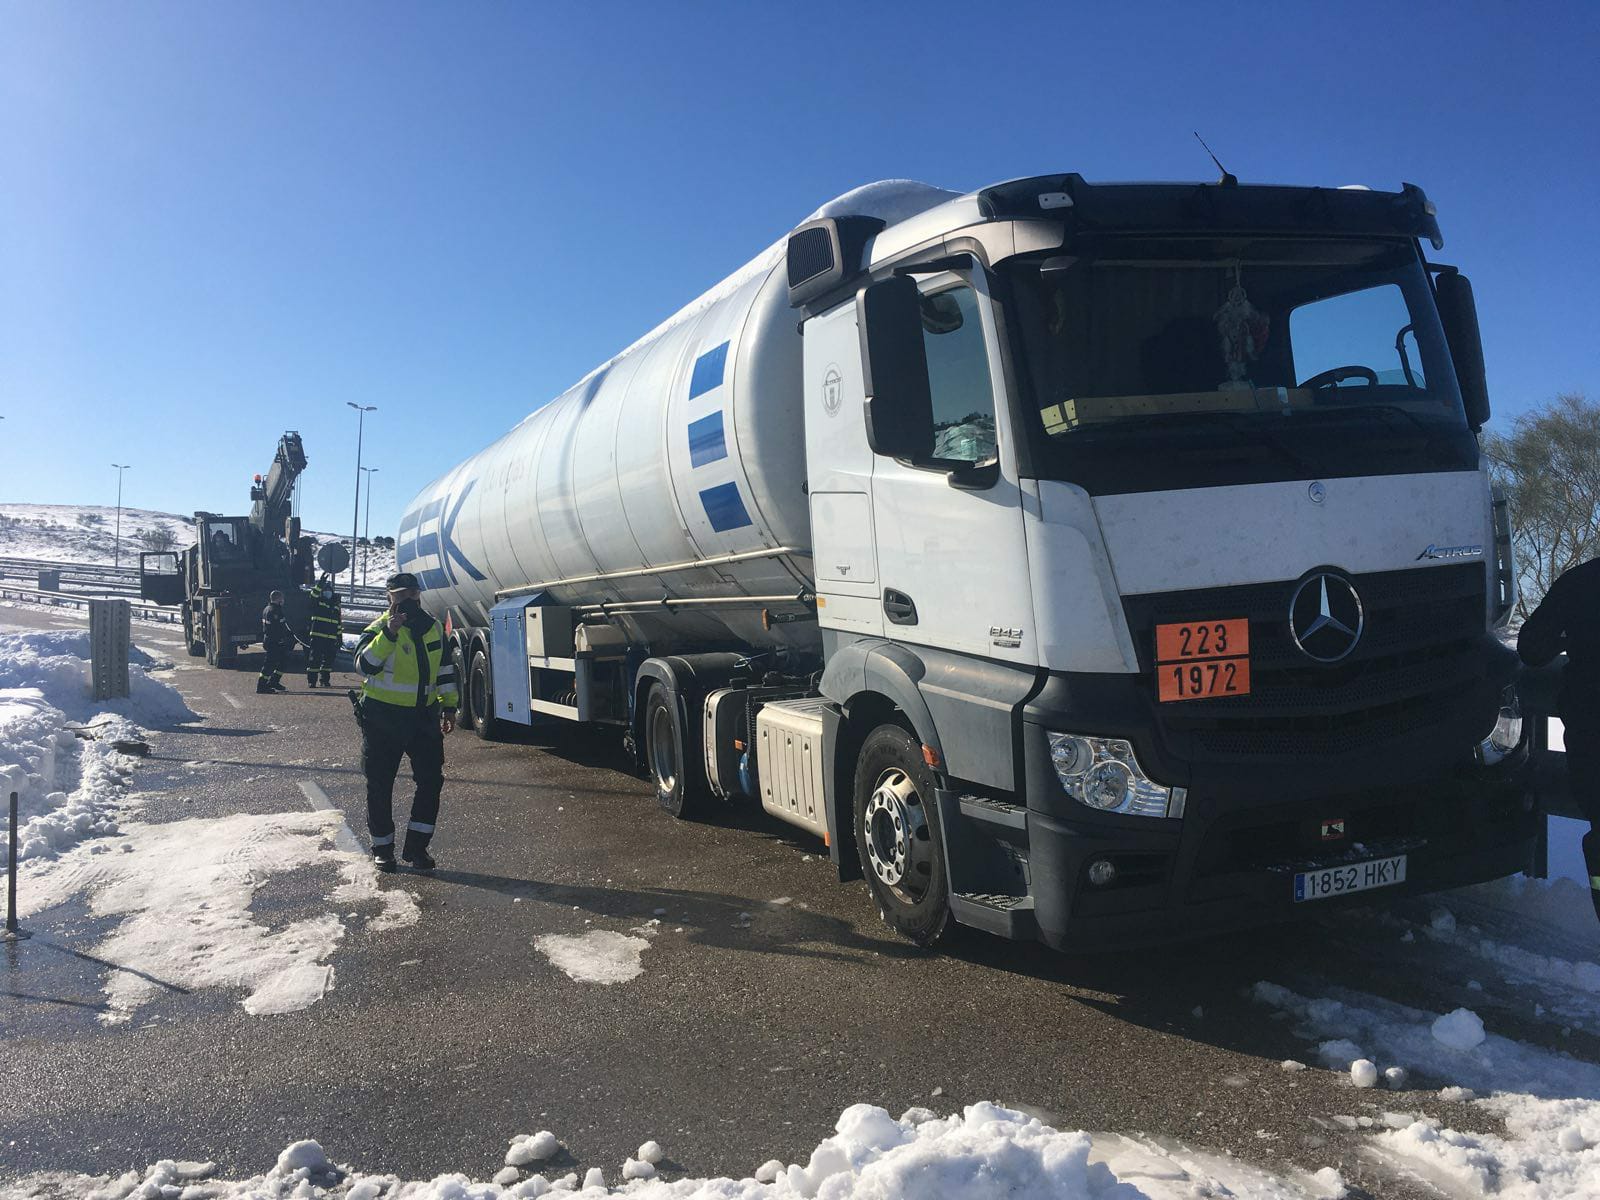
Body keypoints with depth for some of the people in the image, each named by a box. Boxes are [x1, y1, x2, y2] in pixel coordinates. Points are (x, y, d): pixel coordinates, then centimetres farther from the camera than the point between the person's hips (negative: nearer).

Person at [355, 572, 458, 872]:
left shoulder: (433, 627, 9)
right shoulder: (378, 629, -9)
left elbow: (445, 666, 19)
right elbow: (364, 665, -26)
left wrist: (449, 705, 17)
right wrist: (389, 634, -34)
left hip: (424, 716, 5)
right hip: (383, 717, -5)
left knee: (431, 779, 1)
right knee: (380, 785, 4)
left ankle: (416, 845, 12)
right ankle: (382, 848, 18)